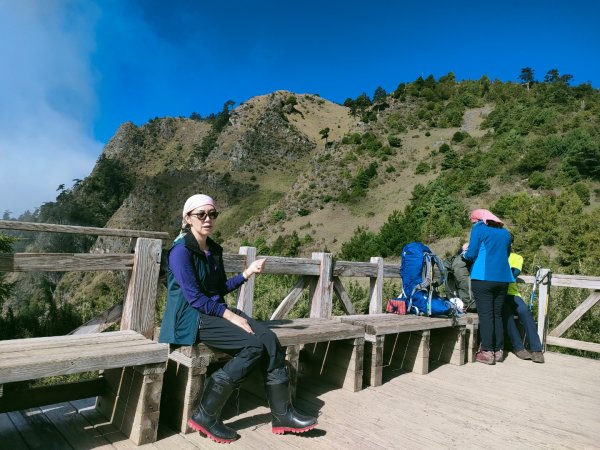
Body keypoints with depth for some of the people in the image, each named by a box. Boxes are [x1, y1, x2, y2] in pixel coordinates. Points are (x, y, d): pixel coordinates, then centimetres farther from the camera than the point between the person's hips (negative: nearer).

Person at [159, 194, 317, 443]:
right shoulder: (181, 250, -12)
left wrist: (248, 272, 6)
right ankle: (206, 416, -11)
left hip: (217, 311, 7)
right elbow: (194, 297, -17)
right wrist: (231, 316, -19)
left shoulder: (213, 249, 12)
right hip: (192, 318, -7)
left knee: (269, 339, -14)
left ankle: (282, 414, -4)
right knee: (254, 345, -23)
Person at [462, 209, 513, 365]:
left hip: (483, 277, -6)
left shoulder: (479, 228, -1)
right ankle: (499, 351, 16)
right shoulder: (504, 232, 18)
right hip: (503, 278, 6)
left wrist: (465, 251, 15)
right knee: (497, 314, 12)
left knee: (485, 315, -3)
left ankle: (487, 352, -2)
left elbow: (471, 254, -5)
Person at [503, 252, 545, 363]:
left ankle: (536, 349, -23)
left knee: (524, 310, -28)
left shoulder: (515, 257, 14)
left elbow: (514, 272, -6)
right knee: (506, 311, -31)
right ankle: (518, 347, -22)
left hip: (510, 293, 2)